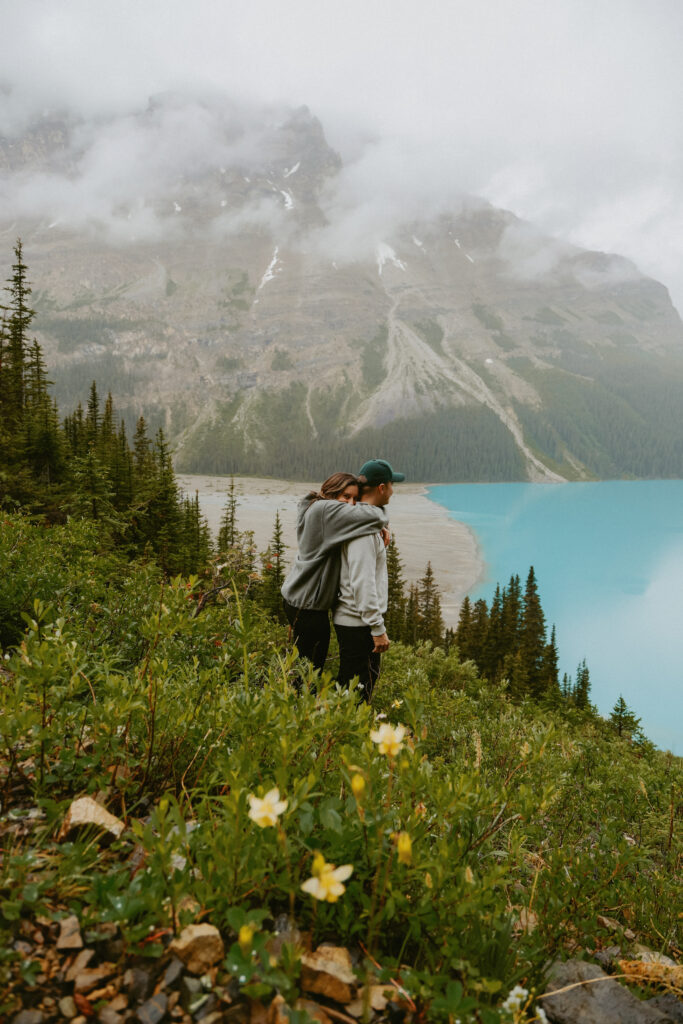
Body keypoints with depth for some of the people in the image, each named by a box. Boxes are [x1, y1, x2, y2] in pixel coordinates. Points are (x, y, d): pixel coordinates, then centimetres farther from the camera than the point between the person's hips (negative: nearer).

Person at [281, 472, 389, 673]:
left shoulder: (314, 508, 10)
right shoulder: (326, 510, -20)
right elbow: (374, 517, -30)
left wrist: (380, 528, -5)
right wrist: (373, 505, -6)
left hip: (297, 596, 10)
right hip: (308, 604, -10)